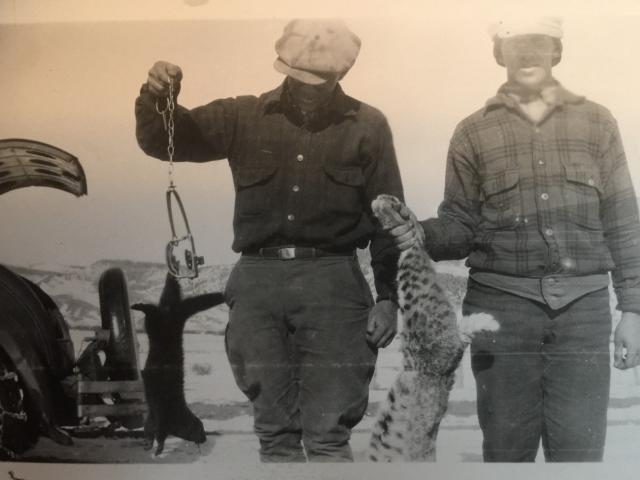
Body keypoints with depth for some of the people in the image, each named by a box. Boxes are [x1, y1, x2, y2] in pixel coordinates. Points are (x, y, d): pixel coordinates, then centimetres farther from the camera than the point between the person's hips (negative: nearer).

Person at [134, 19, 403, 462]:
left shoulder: (367, 126, 4)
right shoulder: (245, 117, 8)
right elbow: (161, 141, 8)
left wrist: (388, 296, 1)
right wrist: (156, 97, -13)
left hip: (331, 281, -2)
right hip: (258, 280, 3)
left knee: (327, 435, -1)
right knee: (274, 430, 10)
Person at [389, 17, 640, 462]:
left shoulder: (596, 121, 8)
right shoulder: (473, 131, 6)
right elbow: (461, 225, 5)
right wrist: (420, 234, -16)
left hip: (583, 305, 1)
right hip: (501, 303, 0)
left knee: (580, 448, 4)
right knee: (507, 445, 8)